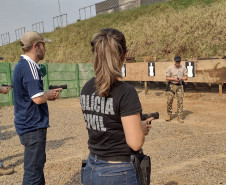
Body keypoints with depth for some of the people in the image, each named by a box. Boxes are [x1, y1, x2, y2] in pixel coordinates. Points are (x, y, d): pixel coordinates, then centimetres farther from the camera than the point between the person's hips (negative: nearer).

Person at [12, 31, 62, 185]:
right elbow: (38, 98, -27)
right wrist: (49, 94, -7)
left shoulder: (21, 65, 12)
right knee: (33, 170, -1)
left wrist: (48, 95, 7)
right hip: (33, 126, -10)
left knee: (38, 164, 23)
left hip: (28, 125, 10)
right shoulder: (29, 66, -19)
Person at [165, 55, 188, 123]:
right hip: (172, 85, -1)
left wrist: (181, 79, -15)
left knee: (180, 101, -2)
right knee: (169, 100, -3)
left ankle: (180, 117, 4)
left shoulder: (183, 68, 5)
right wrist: (174, 79, -19)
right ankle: (169, 115, 13)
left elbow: (186, 77, 7)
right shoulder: (170, 68, -1)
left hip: (180, 86, 1)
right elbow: (167, 78, -2)